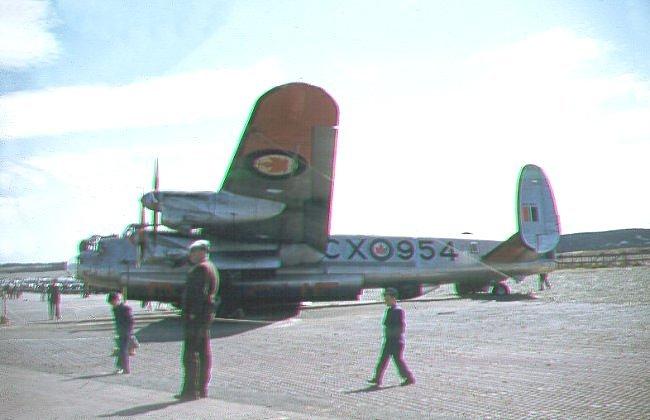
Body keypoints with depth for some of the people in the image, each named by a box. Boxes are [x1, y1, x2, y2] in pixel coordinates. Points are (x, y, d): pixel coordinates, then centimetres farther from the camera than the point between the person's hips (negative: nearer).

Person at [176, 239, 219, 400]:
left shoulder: (200, 268, -13)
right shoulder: (211, 268, 18)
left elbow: (200, 294, -21)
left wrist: (192, 314, -21)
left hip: (195, 316, -10)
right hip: (206, 314, 10)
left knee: (190, 352, -8)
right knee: (204, 351, 10)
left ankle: (191, 389, -8)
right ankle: (203, 388, 14)